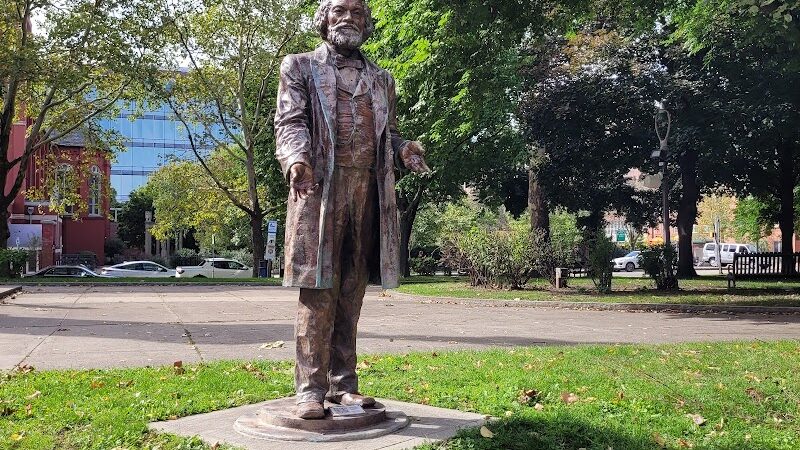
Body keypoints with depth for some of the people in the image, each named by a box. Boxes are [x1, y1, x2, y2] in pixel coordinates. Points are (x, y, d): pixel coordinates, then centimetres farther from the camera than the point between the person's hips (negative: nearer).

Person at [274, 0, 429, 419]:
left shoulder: (381, 78, 24)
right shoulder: (300, 66, 11)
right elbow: (290, 122, -2)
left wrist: (404, 150, -2)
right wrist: (296, 159, -23)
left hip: (368, 191, 4)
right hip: (321, 187, -4)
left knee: (351, 292, 6)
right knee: (318, 291, -7)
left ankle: (343, 384, 13)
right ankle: (311, 388, -2)